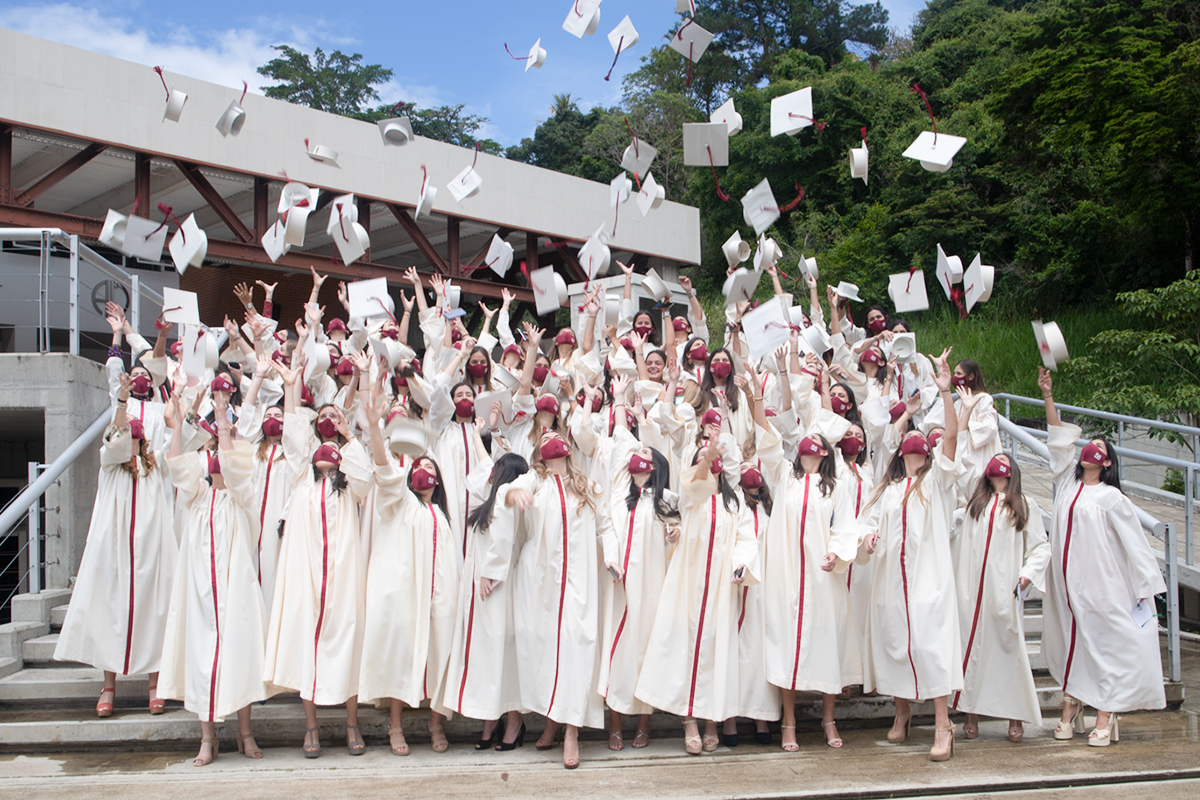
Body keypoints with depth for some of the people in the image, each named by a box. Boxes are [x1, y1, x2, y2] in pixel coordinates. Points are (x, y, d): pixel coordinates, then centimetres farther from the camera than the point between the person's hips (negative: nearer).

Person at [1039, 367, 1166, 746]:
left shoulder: (1111, 498, -2)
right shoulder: (1068, 483, 11)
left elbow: (1134, 544, -2)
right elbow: (1059, 438, 11)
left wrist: (1144, 589, -5)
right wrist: (1048, 395, 6)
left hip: (1100, 584, -5)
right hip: (1066, 582, 5)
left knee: (1104, 644, -2)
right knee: (1069, 640, 7)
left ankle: (1105, 719, 1)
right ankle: (1070, 708, 15)